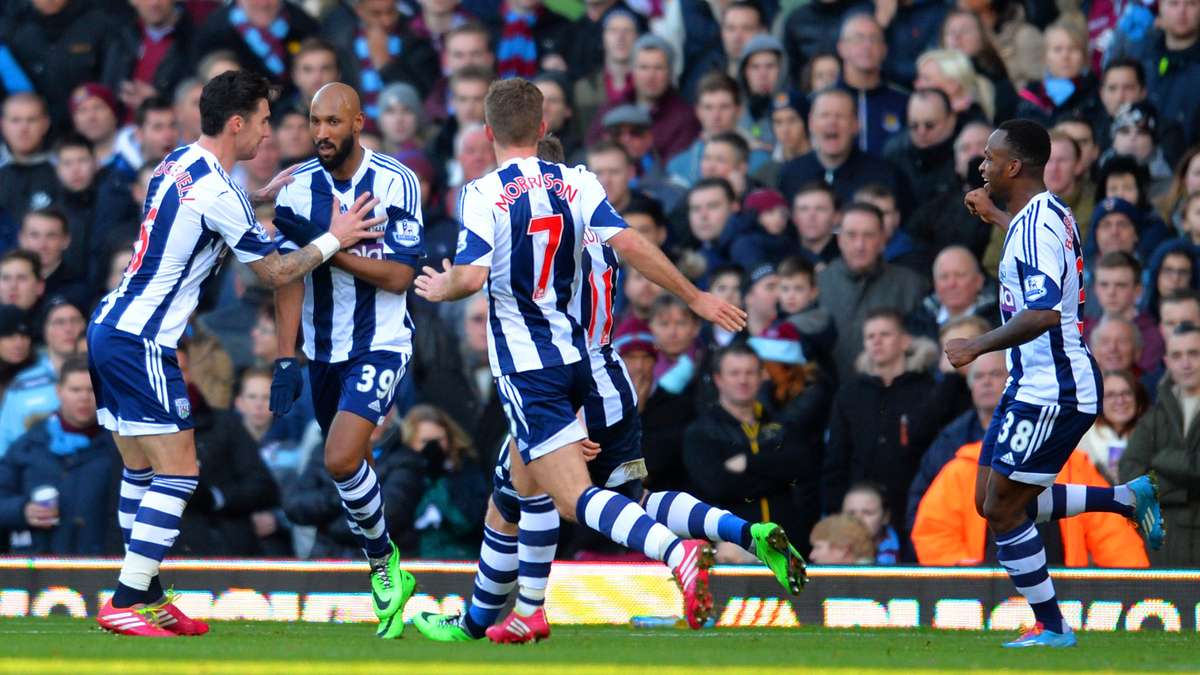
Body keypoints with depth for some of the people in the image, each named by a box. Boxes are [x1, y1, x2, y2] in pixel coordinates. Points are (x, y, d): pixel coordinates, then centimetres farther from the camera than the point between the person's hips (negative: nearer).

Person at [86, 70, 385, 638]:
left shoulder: (179, 162, 10)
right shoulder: (215, 191, -17)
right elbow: (276, 273, -8)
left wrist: (263, 196, 27)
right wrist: (335, 239, 2)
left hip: (108, 330, 10)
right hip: (141, 342, -10)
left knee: (142, 469, 14)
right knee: (177, 473, -6)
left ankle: (146, 594, 17)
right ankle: (126, 602, -9)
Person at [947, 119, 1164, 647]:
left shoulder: (1036, 225, -20)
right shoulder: (1046, 214, 11)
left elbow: (1042, 313, -32)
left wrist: (977, 346, -24)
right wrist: (990, 214, 34)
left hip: (1052, 393, -10)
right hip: (1032, 386, 10)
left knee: (1003, 510, -6)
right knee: (993, 502, 13)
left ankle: (1051, 628, 2)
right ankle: (1128, 499, 17)